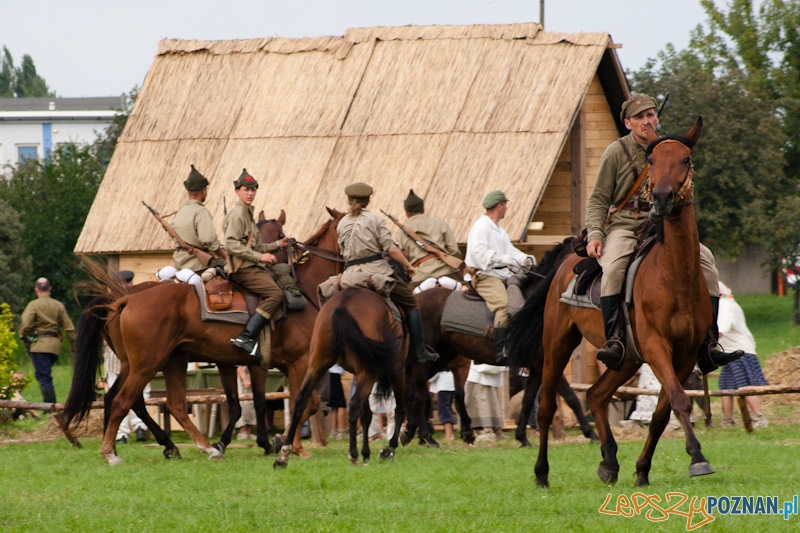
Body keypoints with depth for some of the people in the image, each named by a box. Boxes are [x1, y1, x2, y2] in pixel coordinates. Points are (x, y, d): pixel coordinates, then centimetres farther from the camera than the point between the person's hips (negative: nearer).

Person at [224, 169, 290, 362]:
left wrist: (277, 244, 18)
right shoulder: (237, 214, -10)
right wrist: (259, 256, -23)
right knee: (275, 293, -24)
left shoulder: (247, 213, 22)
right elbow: (231, 245, -21)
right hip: (244, 268, -10)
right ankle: (246, 337, -33)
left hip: (252, 267, 10)